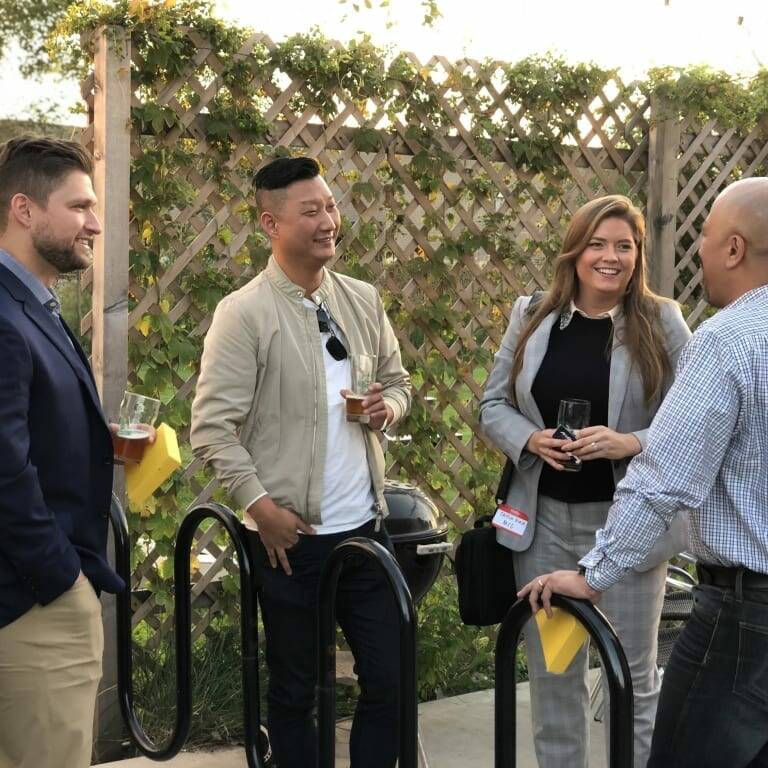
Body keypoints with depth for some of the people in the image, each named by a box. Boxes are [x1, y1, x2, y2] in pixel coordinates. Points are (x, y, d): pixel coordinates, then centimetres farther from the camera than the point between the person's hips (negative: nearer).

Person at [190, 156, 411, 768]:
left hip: (366, 527, 5)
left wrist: (387, 407, -6)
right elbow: (212, 427, -12)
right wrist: (261, 505, -17)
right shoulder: (244, 313, -10)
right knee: (295, 691, 12)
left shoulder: (363, 300, 6)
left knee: (389, 679, 10)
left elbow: (398, 382, 17)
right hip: (292, 535, -4)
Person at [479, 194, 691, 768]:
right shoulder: (532, 317, 4)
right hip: (545, 517, 3)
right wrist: (530, 439, -12)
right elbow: (494, 404, 8)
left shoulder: (662, 323, -3)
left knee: (634, 671, 8)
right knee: (551, 669, 15)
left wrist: (631, 443, -21)